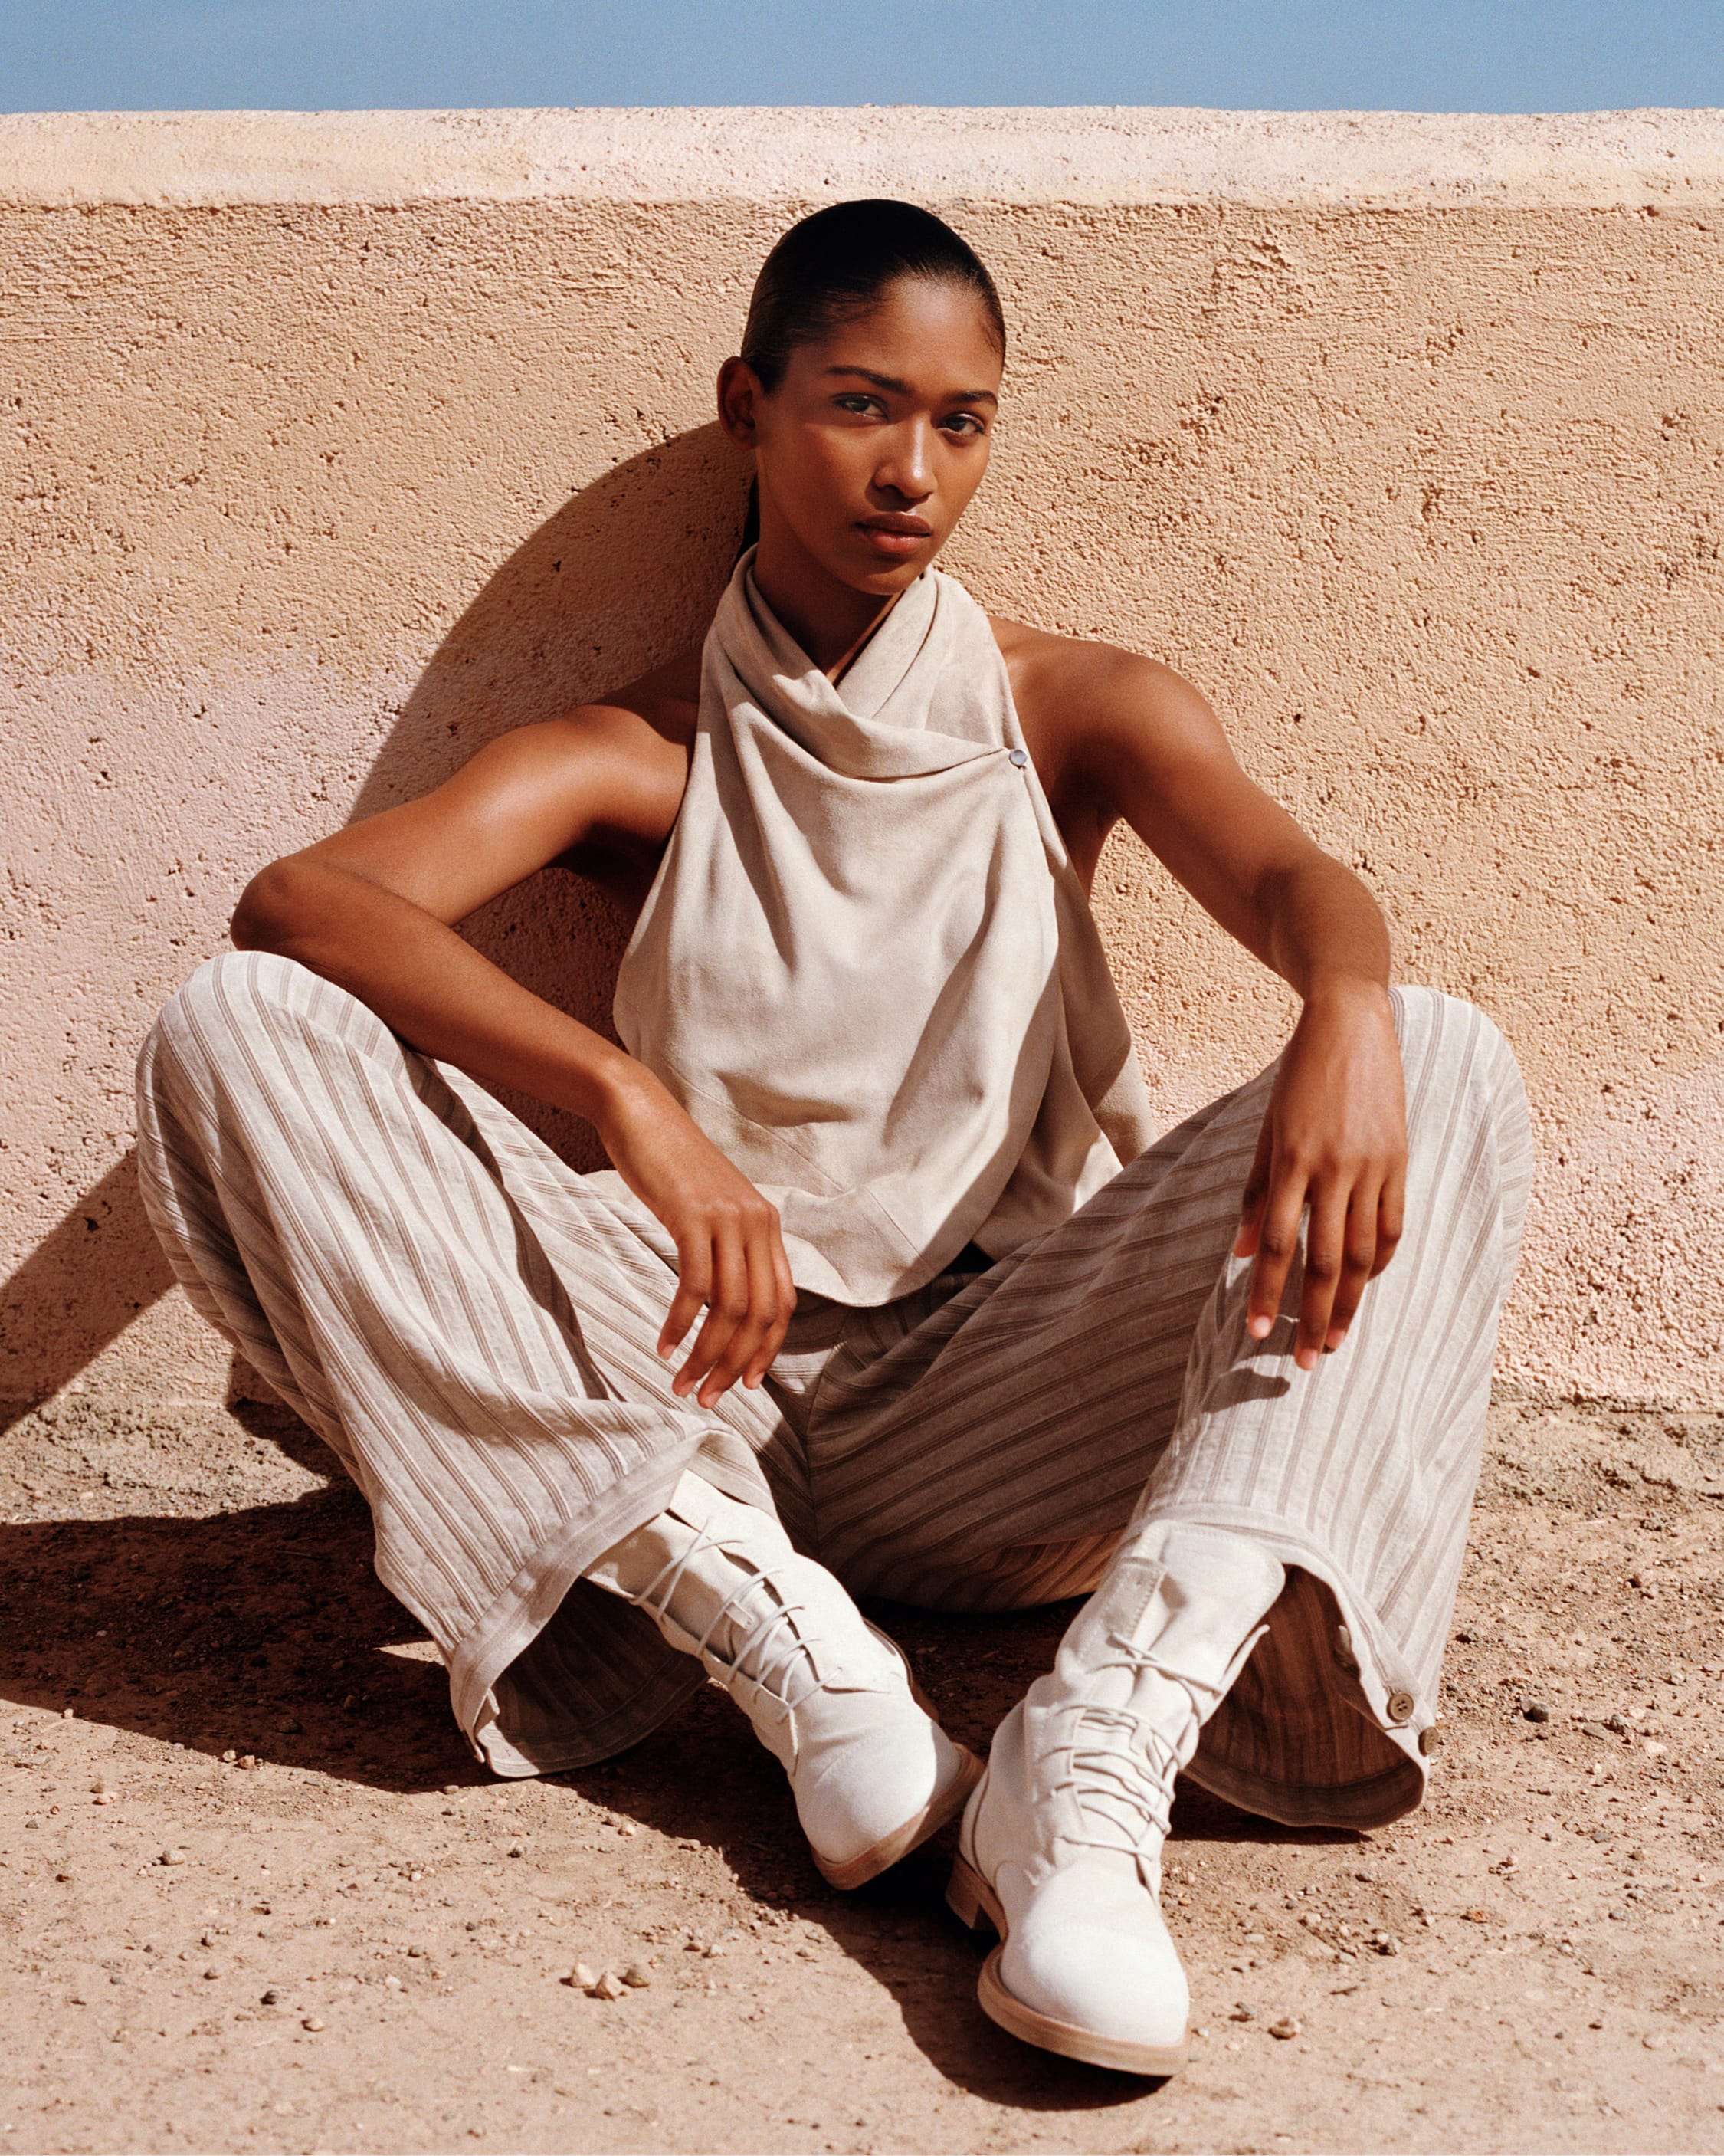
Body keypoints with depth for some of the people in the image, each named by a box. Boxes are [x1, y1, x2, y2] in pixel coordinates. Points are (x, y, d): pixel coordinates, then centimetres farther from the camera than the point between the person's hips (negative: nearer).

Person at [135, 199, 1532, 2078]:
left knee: (1441, 1064, -19)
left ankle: (1100, 1754, -38)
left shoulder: (1082, 712, 11)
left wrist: (1346, 1015, -37)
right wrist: (628, 1099, -31)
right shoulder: (641, 757, 8)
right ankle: (769, 1632, -27)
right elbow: (296, 900, -12)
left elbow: (1289, 876, -10)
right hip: (692, 1395, 0)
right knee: (232, 1033, -16)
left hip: (999, 1410, 0)